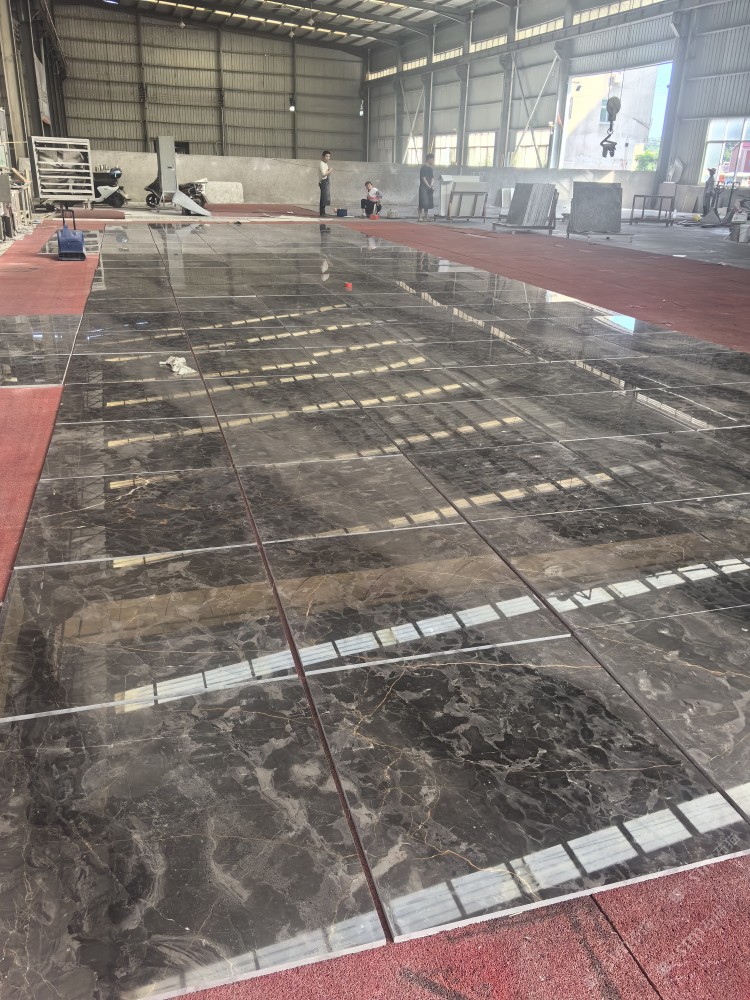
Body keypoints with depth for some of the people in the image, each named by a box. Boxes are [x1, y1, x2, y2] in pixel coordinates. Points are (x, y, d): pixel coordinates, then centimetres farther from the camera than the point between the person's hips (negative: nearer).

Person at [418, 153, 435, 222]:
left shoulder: (431, 168, 16)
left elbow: (432, 178, 13)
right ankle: (419, 216, -16)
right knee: (423, 202, -16)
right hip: (423, 187, -8)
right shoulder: (423, 168, -7)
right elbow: (423, 178, -13)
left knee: (428, 203, 8)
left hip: (429, 188, 8)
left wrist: (432, 184, -6)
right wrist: (428, 186, -16)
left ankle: (425, 217, 13)